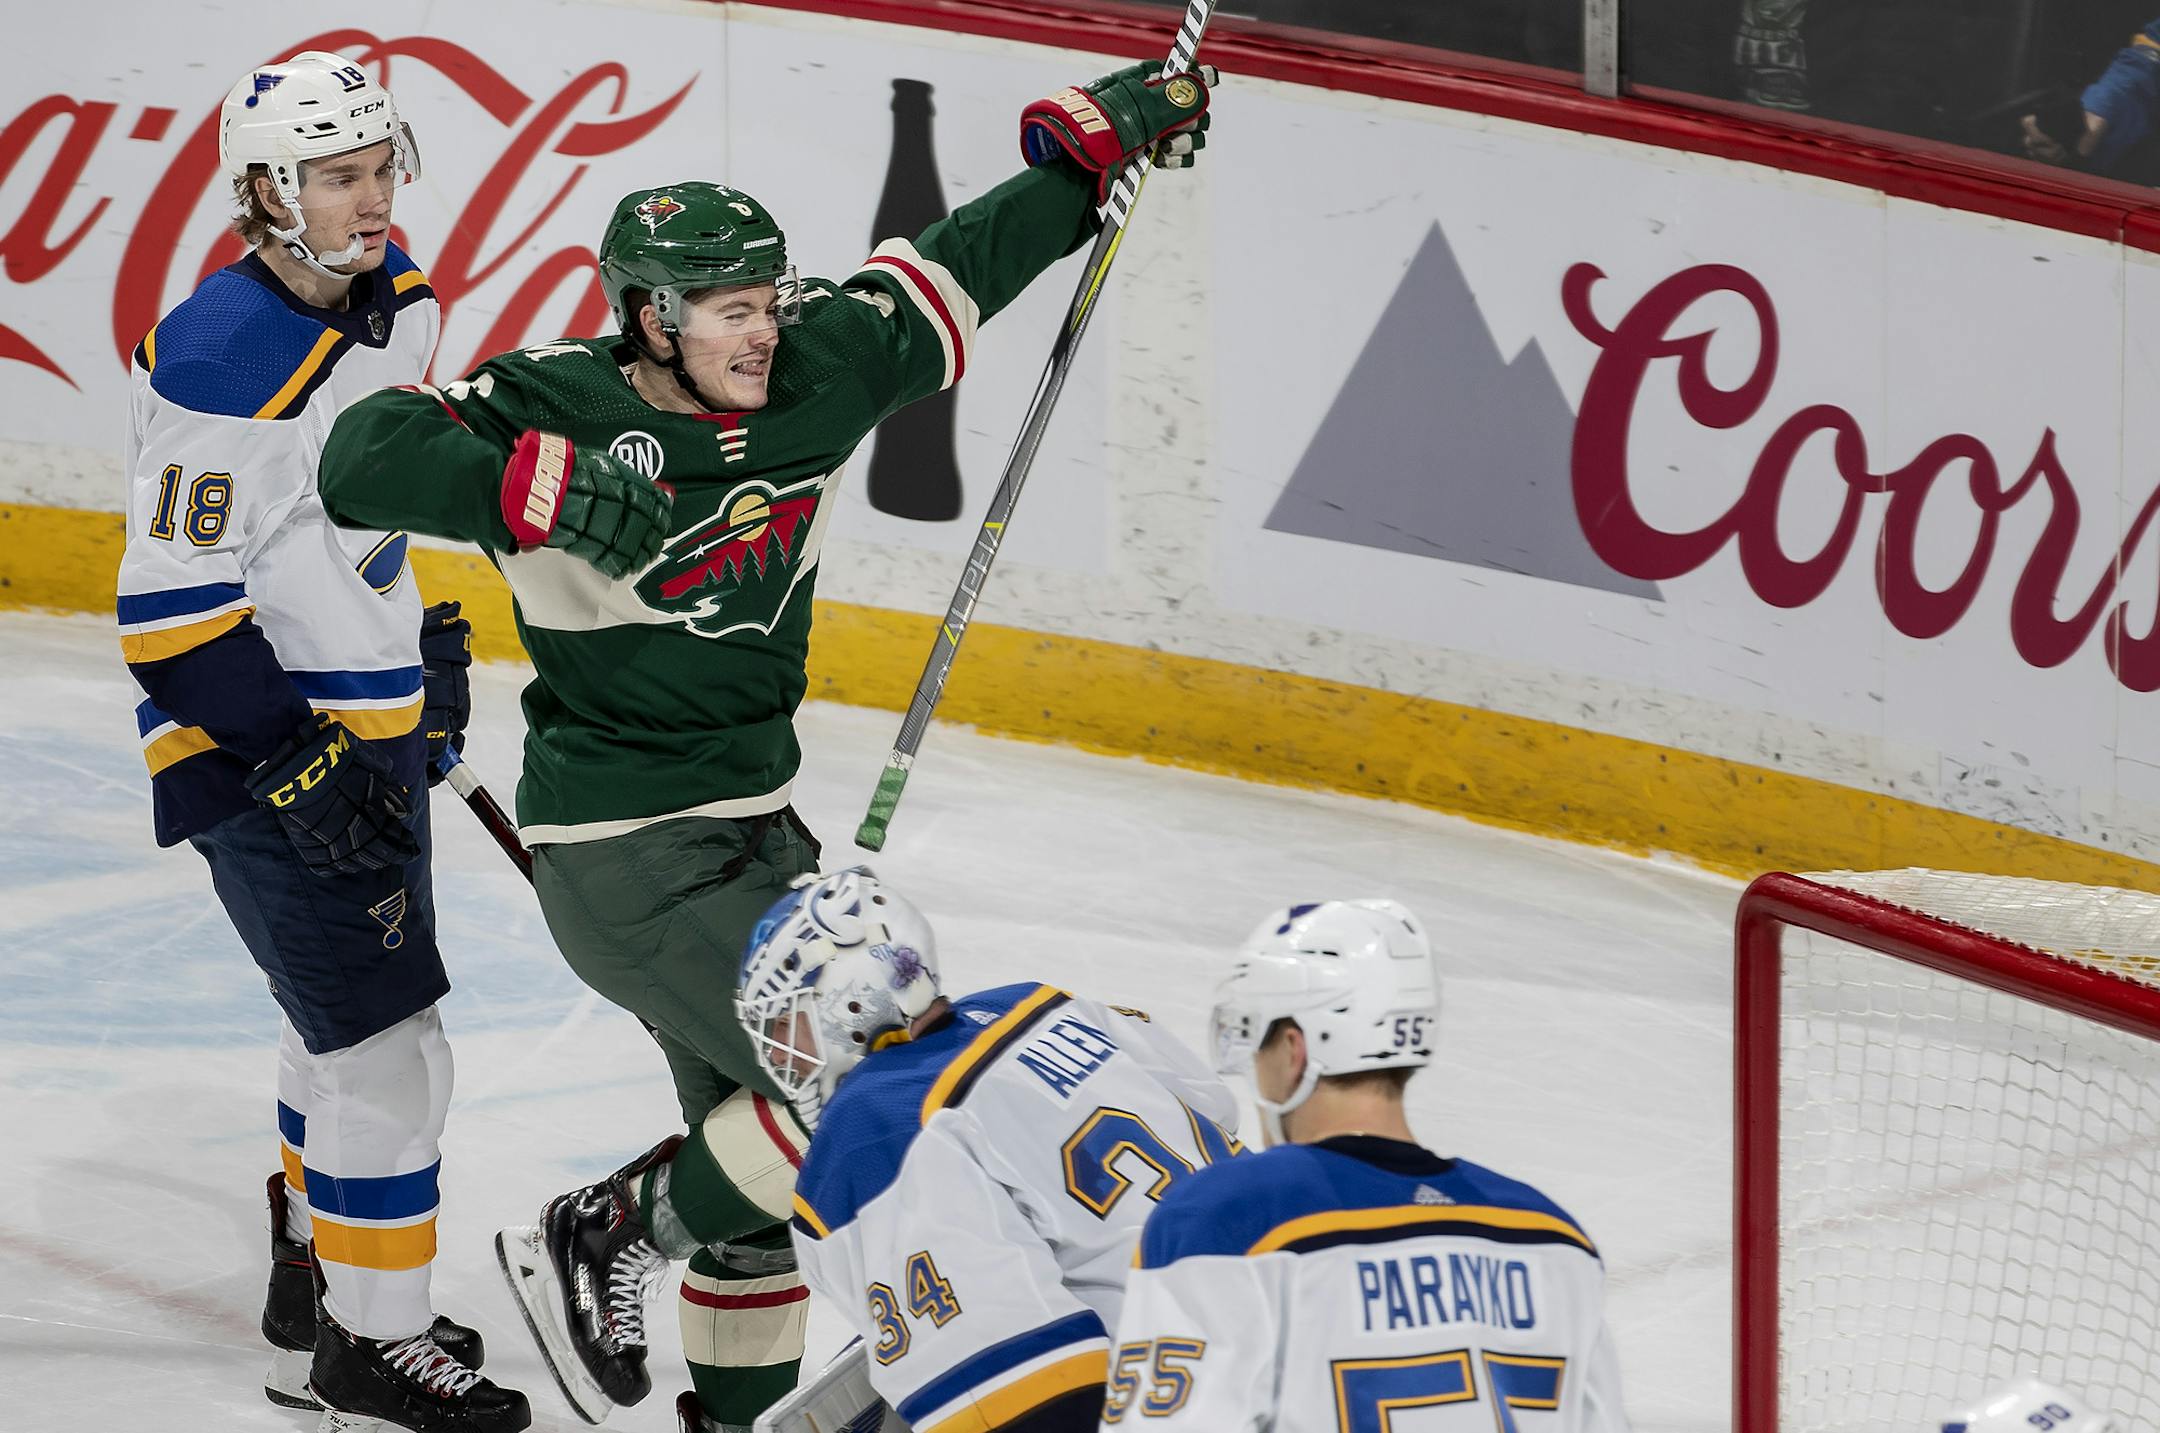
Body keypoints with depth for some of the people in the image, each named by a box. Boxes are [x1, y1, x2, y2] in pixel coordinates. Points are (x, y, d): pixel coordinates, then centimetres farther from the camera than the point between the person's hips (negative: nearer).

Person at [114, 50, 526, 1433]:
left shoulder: (399, 303, 4)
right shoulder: (224, 361, -24)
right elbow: (170, 603, -22)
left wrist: (422, 637, 22)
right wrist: (298, 758, -23)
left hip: (365, 724, 9)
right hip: (258, 748, -9)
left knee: (354, 1020, 22)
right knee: (388, 1044, -8)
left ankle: (316, 1274, 39)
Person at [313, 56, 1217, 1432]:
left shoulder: (814, 371, -2)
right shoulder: (560, 407, -20)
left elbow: (954, 272, 11)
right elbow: (369, 454, -31)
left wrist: (1094, 140, 11)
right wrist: (538, 487, -41)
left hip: (750, 821, 8)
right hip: (621, 852, -8)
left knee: (760, 1111, 18)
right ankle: (596, 1247, 2)